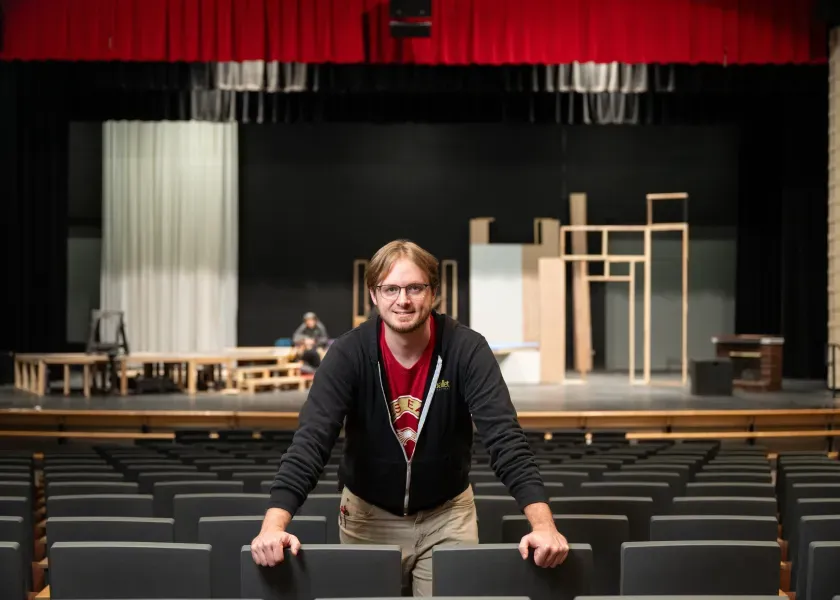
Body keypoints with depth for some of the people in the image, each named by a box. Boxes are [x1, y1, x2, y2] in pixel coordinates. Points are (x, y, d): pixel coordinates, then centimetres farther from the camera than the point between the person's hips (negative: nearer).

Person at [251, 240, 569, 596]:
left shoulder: (467, 350, -19)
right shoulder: (348, 353, -18)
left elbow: (505, 437, -27)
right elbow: (311, 440, -27)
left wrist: (543, 524, -40)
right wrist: (274, 525, -42)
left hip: (447, 514, 0)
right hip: (368, 515, 0)